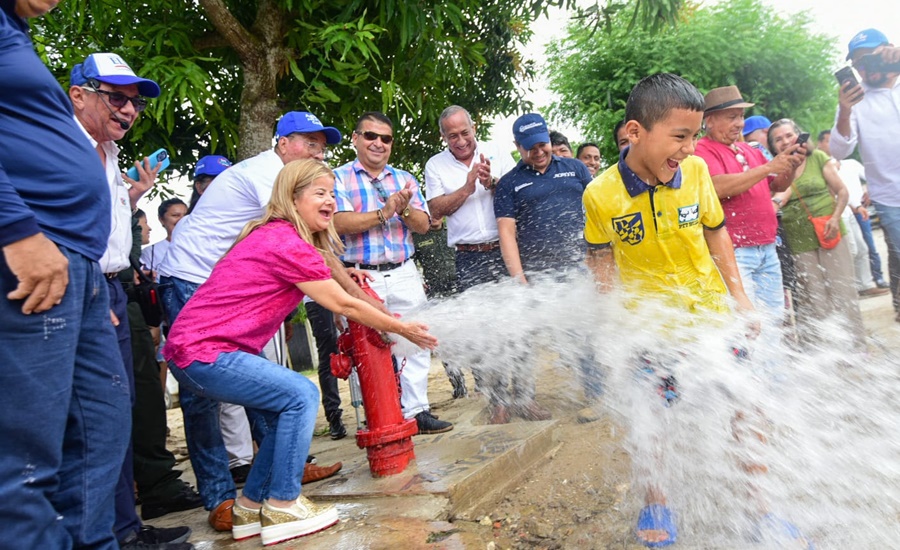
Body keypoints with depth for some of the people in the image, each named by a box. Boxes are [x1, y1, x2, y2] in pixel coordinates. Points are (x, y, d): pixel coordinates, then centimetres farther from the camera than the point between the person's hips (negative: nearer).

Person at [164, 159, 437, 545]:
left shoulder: (274, 235, 12)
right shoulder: (289, 244, -18)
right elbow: (343, 306, -11)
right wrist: (400, 329, -1)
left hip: (194, 347, 10)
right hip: (202, 353, -10)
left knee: (287, 410, 10)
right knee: (300, 396, -11)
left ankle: (250, 508, 20)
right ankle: (282, 510, -1)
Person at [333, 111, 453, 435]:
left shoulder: (404, 179, 16)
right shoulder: (339, 178, 3)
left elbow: (423, 225, 7)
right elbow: (340, 223, -13)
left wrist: (405, 209, -13)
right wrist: (384, 213, -15)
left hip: (404, 275, 4)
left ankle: (416, 411, 14)